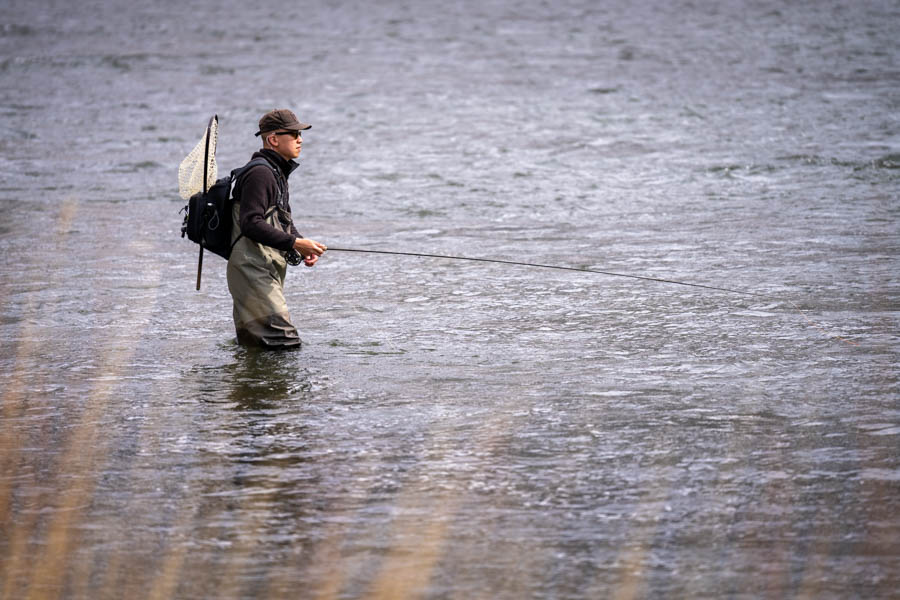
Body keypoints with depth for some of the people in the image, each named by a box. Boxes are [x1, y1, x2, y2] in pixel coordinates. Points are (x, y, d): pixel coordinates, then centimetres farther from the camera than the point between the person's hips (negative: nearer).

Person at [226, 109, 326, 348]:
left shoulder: (277, 173, 19)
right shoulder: (259, 173, -15)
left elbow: (283, 221, 24)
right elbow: (251, 224, -23)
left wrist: (303, 245, 4)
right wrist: (295, 243, -24)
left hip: (269, 270, 11)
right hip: (253, 270, -11)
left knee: (253, 342, 13)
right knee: (285, 344, -17)